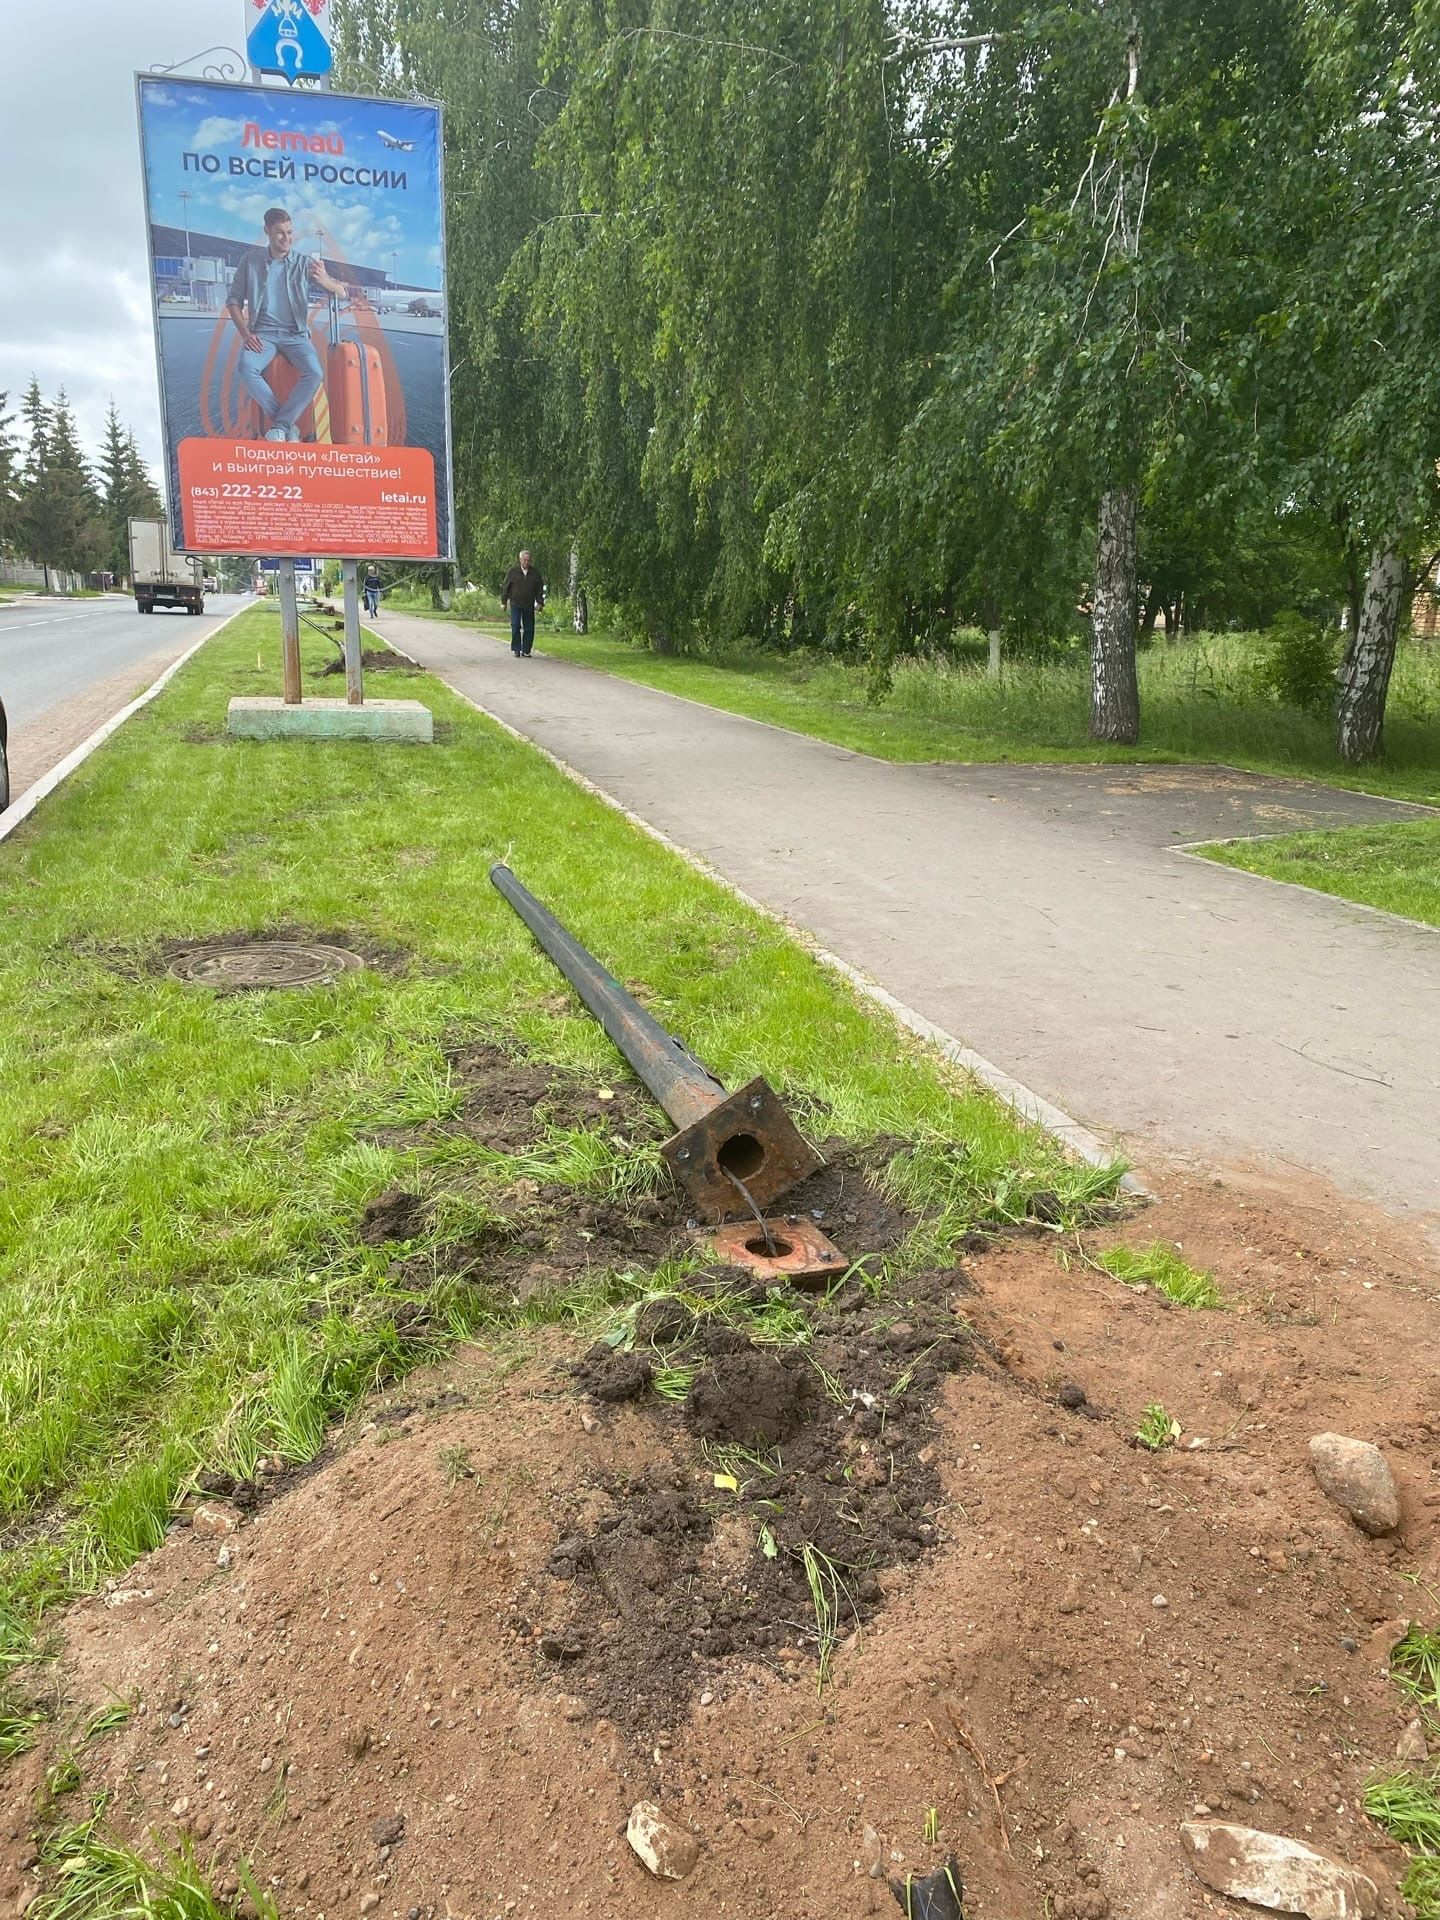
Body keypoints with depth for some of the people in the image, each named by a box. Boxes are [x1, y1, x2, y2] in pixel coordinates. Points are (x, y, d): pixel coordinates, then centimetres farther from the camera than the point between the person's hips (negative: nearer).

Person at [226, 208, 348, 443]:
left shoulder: (305, 262, 3)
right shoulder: (250, 260, 4)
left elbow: (341, 292, -5)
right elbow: (234, 300, 7)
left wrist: (326, 281, -29)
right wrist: (245, 333, -9)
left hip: (295, 334, 0)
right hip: (262, 333, 0)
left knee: (314, 373, -30)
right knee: (246, 368, -31)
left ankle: (279, 426, -18)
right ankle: (288, 425, -19)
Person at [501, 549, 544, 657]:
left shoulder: (535, 572, 7)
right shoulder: (513, 572, 2)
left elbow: (540, 588, 11)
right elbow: (505, 587, 6)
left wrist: (540, 602, 4)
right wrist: (503, 602, 3)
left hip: (529, 605, 2)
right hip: (515, 604, -2)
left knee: (529, 628, 0)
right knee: (515, 626, -9)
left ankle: (526, 651, 8)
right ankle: (516, 650, -1)